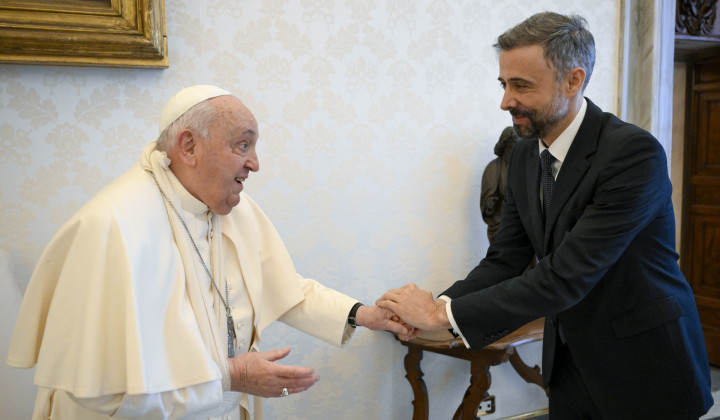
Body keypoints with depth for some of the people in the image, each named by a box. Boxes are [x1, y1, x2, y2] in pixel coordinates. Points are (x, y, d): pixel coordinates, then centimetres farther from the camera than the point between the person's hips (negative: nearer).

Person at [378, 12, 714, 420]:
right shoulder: (524, 155, -1)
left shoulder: (635, 153, -25)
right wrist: (433, 305, -17)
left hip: (643, 369, -5)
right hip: (571, 359, 6)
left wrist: (443, 313, -27)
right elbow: (506, 259, 0)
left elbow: (567, 276, -30)